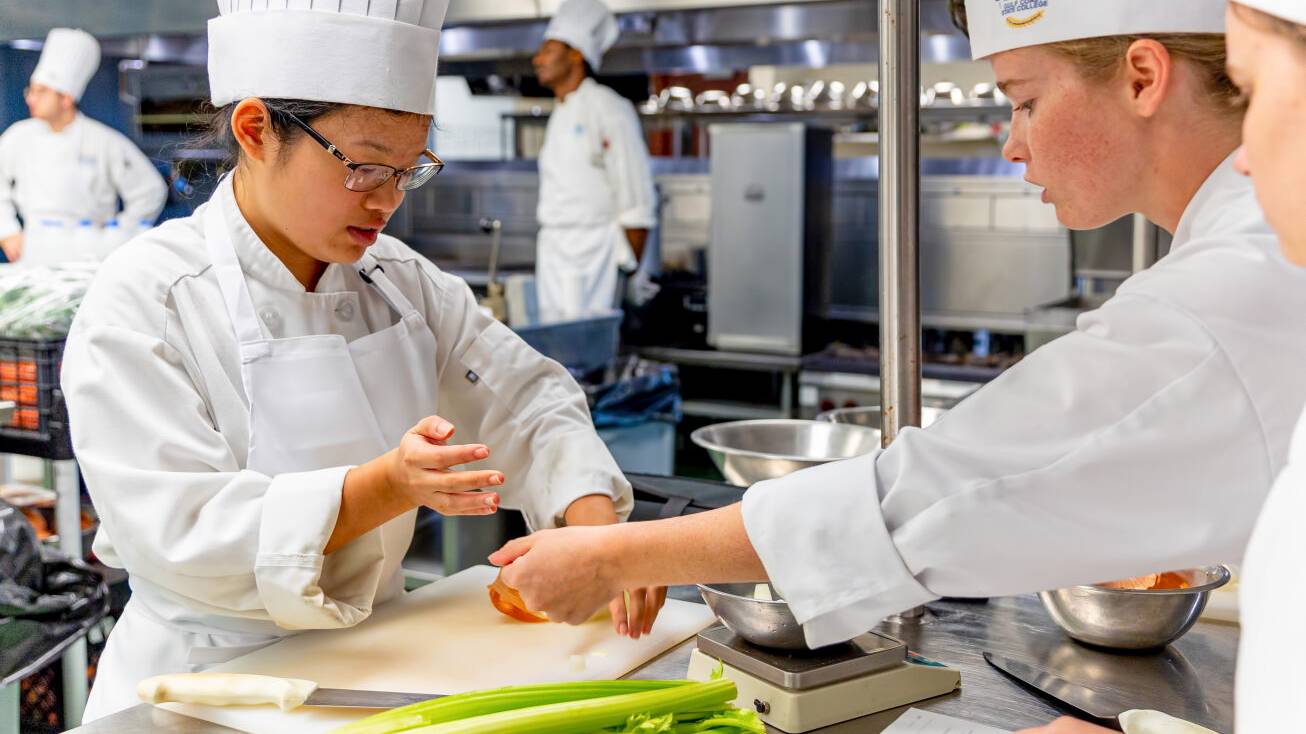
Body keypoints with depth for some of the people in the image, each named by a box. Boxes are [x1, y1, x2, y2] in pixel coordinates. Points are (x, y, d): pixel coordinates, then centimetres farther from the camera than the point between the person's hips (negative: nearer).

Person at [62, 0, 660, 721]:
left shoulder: (400, 279, 5)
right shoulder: (141, 298, -13)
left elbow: (527, 402, 6)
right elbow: (178, 535, -20)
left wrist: (595, 522, -13)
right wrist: (388, 487, -32)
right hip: (210, 687, -3)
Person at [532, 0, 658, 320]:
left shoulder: (609, 110, -9)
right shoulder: (560, 114, 16)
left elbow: (635, 200, -12)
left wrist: (632, 267, -12)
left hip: (592, 254, -8)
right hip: (552, 251, 8)